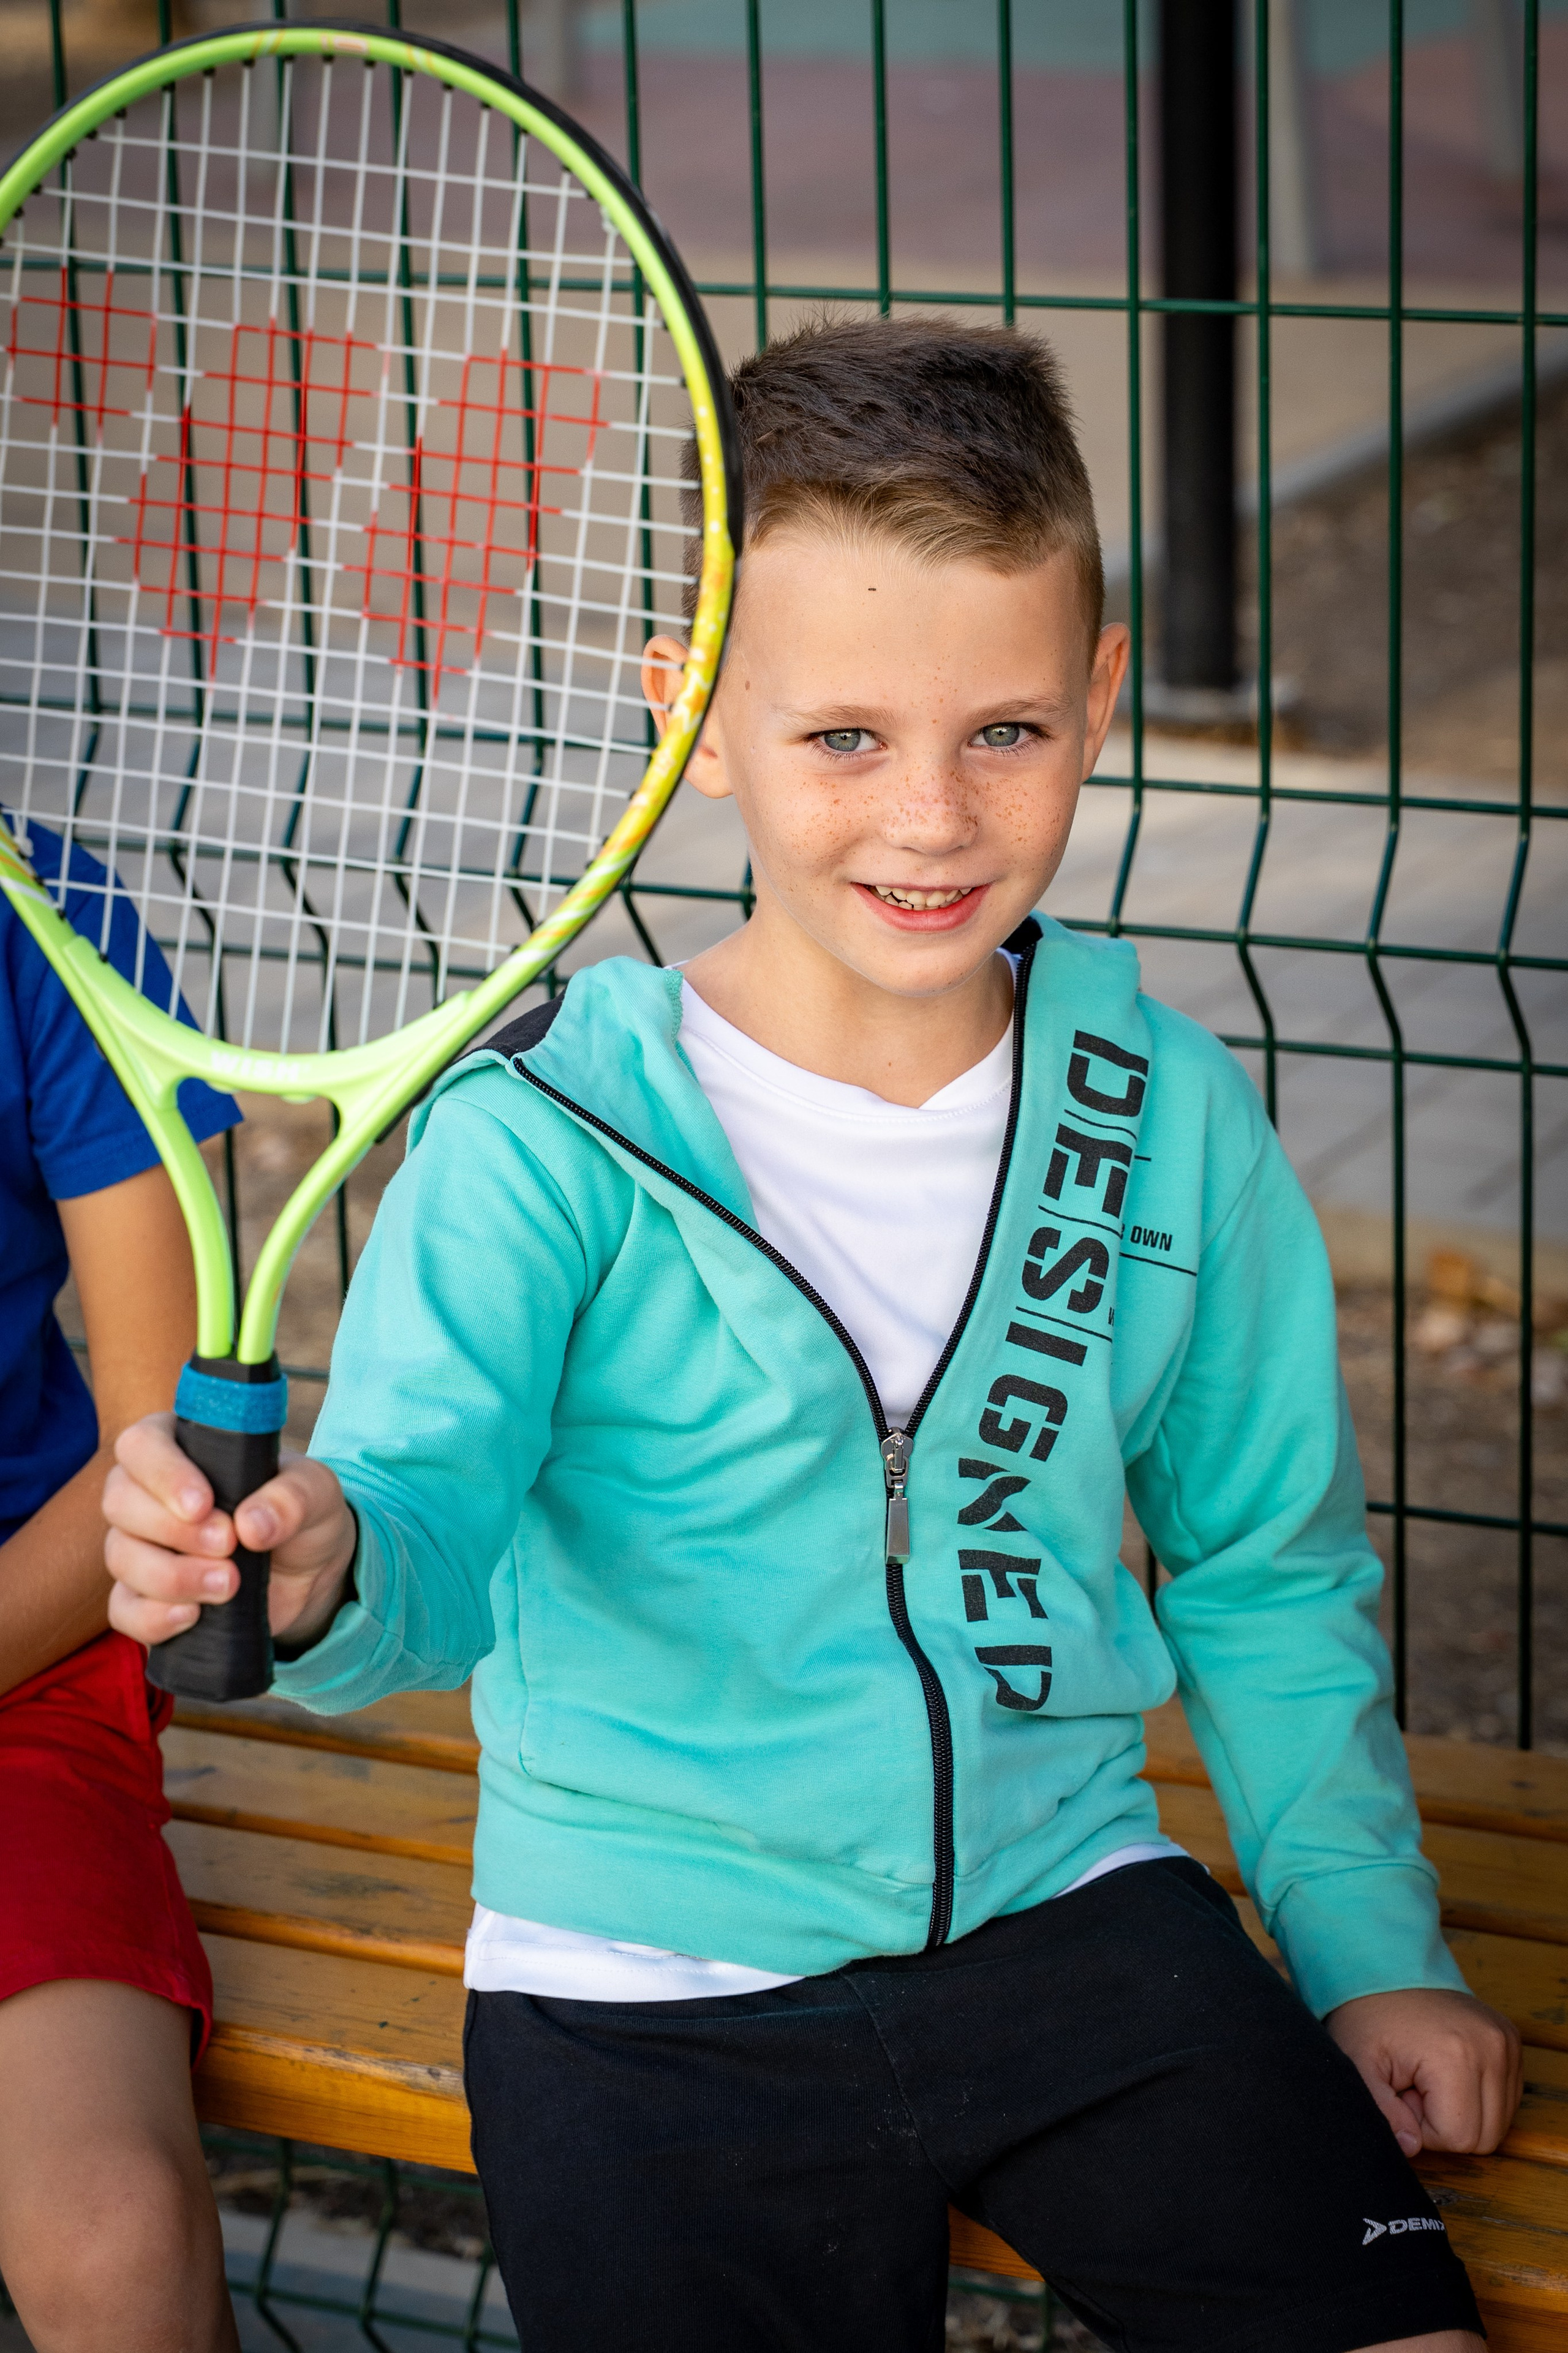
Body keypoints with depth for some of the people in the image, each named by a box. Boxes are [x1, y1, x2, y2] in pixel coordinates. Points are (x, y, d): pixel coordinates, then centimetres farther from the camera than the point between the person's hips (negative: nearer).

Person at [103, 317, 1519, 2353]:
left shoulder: (1177, 1116, 1)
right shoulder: (546, 1138, -11)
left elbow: (1268, 1577, 12)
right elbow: (434, 1506, -24)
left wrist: (1369, 1944, 6)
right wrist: (319, 1561, -47)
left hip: (1072, 1907, 3)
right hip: (654, 1991, -2)